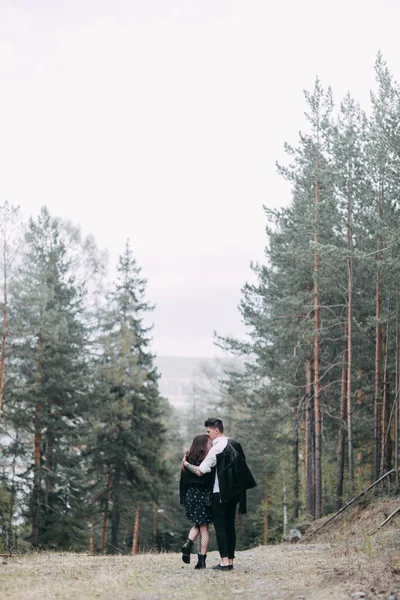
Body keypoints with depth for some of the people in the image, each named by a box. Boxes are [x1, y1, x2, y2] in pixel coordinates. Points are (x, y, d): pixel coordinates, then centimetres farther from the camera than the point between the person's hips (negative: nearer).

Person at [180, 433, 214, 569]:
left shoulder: (187, 457, 6)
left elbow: (183, 478, 6)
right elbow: (211, 479, -14)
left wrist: (184, 497, 10)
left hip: (190, 494, 5)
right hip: (203, 495, -5)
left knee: (197, 524, 21)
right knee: (204, 527, 4)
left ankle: (188, 544, -5)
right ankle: (201, 560, 2)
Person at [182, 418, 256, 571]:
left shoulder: (216, 449, -15)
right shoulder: (234, 444, 9)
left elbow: (200, 471, -15)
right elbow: (240, 465, 19)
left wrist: (186, 464, 1)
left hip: (220, 493, -8)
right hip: (234, 491, 8)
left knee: (220, 526, -3)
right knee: (230, 525, 11)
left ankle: (224, 561, -8)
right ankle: (230, 560, 12)